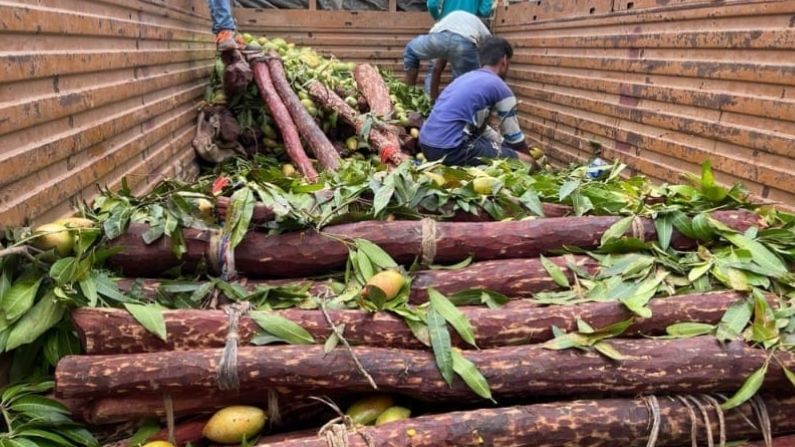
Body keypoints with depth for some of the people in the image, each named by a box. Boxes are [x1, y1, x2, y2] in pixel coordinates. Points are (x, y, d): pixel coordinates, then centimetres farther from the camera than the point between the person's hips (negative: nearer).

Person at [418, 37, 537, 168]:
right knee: (527, 162, -5)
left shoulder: (467, 77, 21)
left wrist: (502, 144, 31)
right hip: (449, 150, -9)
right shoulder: (501, 88, -1)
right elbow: (514, 137, 8)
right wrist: (528, 157, 25)